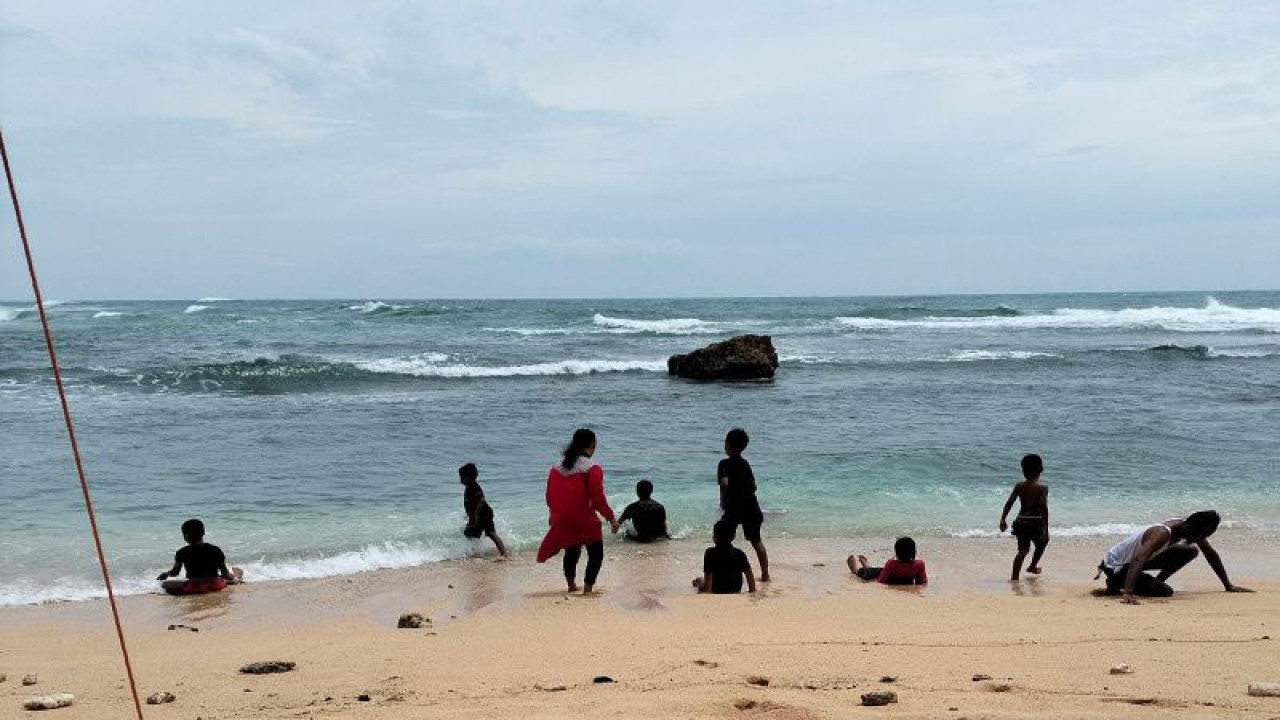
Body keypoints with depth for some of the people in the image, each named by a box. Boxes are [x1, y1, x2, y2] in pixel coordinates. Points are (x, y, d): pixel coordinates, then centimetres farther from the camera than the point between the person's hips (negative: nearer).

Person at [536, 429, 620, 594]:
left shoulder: (556, 467, 6)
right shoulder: (592, 468, -12)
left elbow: (550, 496, 11)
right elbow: (597, 498, -15)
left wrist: (556, 515, 26)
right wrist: (611, 518, -6)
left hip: (563, 520, 6)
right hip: (585, 520, -6)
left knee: (571, 551, 25)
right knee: (596, 553, 7)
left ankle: (571, 585, 37)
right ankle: (587, 588, -2)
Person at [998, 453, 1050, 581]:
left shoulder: (1019, 485, 3)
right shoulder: (1043, 486, -7)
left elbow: (1009, 503, -1)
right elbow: (1044, 507, -16)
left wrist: (1003, 520, 6)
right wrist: (1045, 528, -17)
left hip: (1021, 522, 3)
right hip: (1035, 522, -3)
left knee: (1022, 550, 11)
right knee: (1041, 544, 27)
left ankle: (1014, 576, 1)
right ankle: (1032, 566, 40)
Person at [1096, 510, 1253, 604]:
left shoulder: (1188, 527, -10)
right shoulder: (1162, 534, -35)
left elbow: (1210, 554, 4)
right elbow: (1139, 560, -48)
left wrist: (1228, 586, 7)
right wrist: (1128, 593, -60)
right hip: (1115, 565, -8)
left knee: (1191, 551, 0)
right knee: (1165, 591, -23)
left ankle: (1155, 582, 6)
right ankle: (1117, 584, -5)